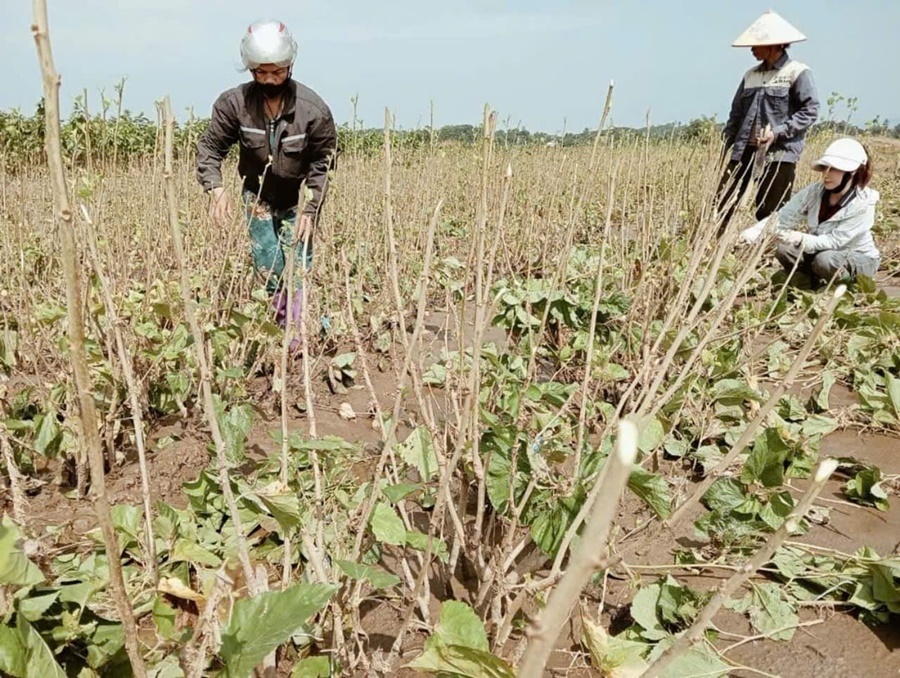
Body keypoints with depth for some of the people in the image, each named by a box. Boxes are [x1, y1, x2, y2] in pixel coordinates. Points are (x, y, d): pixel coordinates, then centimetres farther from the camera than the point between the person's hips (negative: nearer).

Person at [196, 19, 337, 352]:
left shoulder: (314, 109, -21)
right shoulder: (234, 103, -16)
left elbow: (322, 163, -12)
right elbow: (210, 147, -8)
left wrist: (310, 210, -18)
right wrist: (215, 187, -26)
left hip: (298, 199, -2)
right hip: (257, 196, 2)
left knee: (298, 267, -3)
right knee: (268, 269, 3)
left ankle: (297, 337, 10)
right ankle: (280, 321, 24)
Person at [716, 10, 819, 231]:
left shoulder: (797, 73, -2)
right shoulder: (751, 75, 15)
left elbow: (810, 111, -8)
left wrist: (778, 132, -17)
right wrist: (727, 142, 9)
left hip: (780, 153, -5)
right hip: (745, 150, 5)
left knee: (771, 212, -1)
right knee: (723, 203, -1)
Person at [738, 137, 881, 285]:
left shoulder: (863, 204, -26)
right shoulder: (814, 191, -14)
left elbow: (834, 241, -32)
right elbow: (784, 216, -20)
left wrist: (801, 239, -50)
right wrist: (757, 229, -41)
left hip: (860, 258, -4)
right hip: (822, 250, 4)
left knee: (825, 260, -36)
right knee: (784, 250, -21)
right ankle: (813, 281, 5)